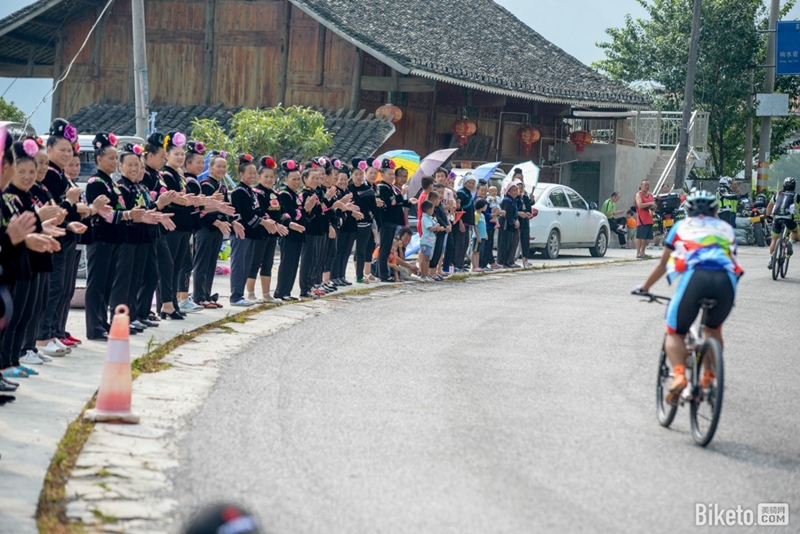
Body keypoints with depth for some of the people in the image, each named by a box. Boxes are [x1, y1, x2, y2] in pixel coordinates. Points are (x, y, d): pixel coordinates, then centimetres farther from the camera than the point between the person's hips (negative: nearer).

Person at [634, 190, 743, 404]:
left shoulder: (682, 226, 30)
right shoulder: (726, 228, 34)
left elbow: (663, 264, 36)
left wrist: (644, 288, 50)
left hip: (694, 275, -2)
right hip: (726, 279, 2)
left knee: (674, 333, 10)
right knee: (713, 329, 29)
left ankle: (678, 374, -15)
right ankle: (710, 377, 19)